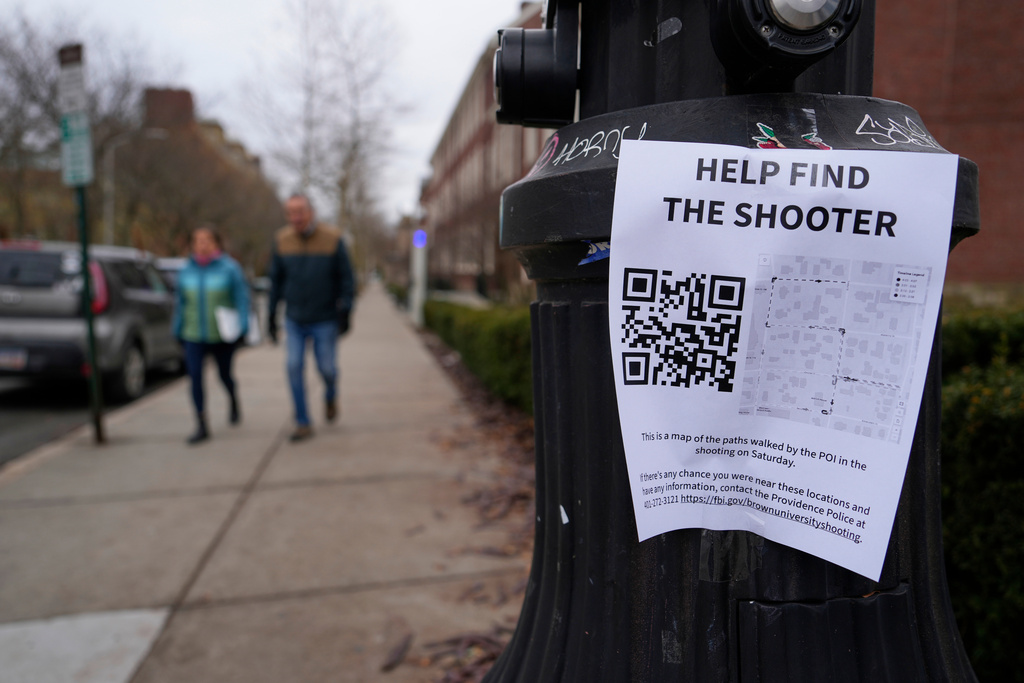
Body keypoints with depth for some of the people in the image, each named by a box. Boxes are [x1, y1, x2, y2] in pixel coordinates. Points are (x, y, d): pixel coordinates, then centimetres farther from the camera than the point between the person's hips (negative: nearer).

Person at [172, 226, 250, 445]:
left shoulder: (229, 268, -6)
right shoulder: (187, 271, 4)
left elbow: (242, 298, -7)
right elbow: (181, 302, 11)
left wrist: (241, 327, -15)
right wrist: (178, 329, 13)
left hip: (222, 336, -2)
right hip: (194, 336, 2)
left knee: (224, 375, 12)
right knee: (195, 376, -9)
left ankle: (234, 404, 45)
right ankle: (201, 426, -2)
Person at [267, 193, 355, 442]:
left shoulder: (333, 239, -9)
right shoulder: (282, 240, -1)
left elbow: (346, 277, -5)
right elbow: (276, 279, 8)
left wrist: (345, 310, -13)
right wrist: (271, 314, 7)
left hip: (325, 320, -2)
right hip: (294, 320, 2)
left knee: (327, 368, 3)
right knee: (294, 366, -6)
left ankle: (330, 396, 38)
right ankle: (303, 423, 5)